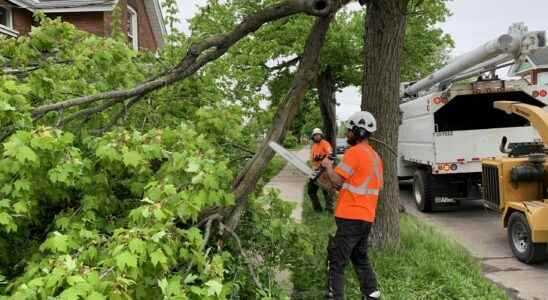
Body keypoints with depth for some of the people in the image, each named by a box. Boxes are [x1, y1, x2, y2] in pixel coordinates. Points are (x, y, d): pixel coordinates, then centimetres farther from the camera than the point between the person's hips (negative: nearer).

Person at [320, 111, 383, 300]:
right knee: (360, 258, 22)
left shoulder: (354, 152, -13)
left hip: (351, 217, -9)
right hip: (367, 218, 9)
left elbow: (337, 180, -14)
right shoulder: (375, 156, 14)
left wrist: (327, 165, 4)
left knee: (336, 261, -4)